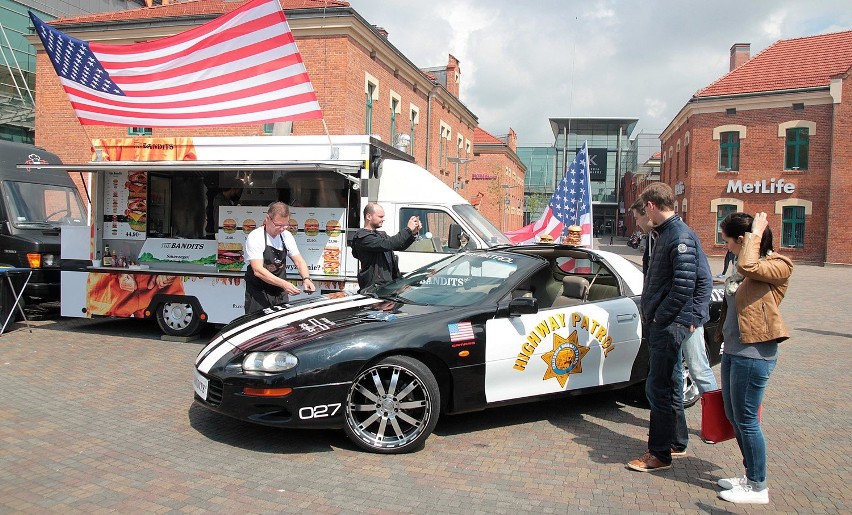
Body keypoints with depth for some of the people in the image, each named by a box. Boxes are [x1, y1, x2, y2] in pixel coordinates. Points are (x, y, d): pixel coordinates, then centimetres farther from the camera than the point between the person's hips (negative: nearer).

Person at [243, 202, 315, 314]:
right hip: (258, 294, -5)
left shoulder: (286, 236, 3)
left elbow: (299, 261, 6)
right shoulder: (255, 237, -15)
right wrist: (284, 284, -34)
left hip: (280, 293, 5)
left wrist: (306, 279, -15)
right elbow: (258, 271, -24)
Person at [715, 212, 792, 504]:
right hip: (733, 351, 10)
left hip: (754, 355, -9)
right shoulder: (742, 266, 13)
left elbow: (749, 267, -34)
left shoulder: (779, 265, -12)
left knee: (746, 420, 0)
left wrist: (755, 234, -19)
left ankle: (758, 487, 15)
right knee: (733, 415, 17)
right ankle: (750, 476, 31)